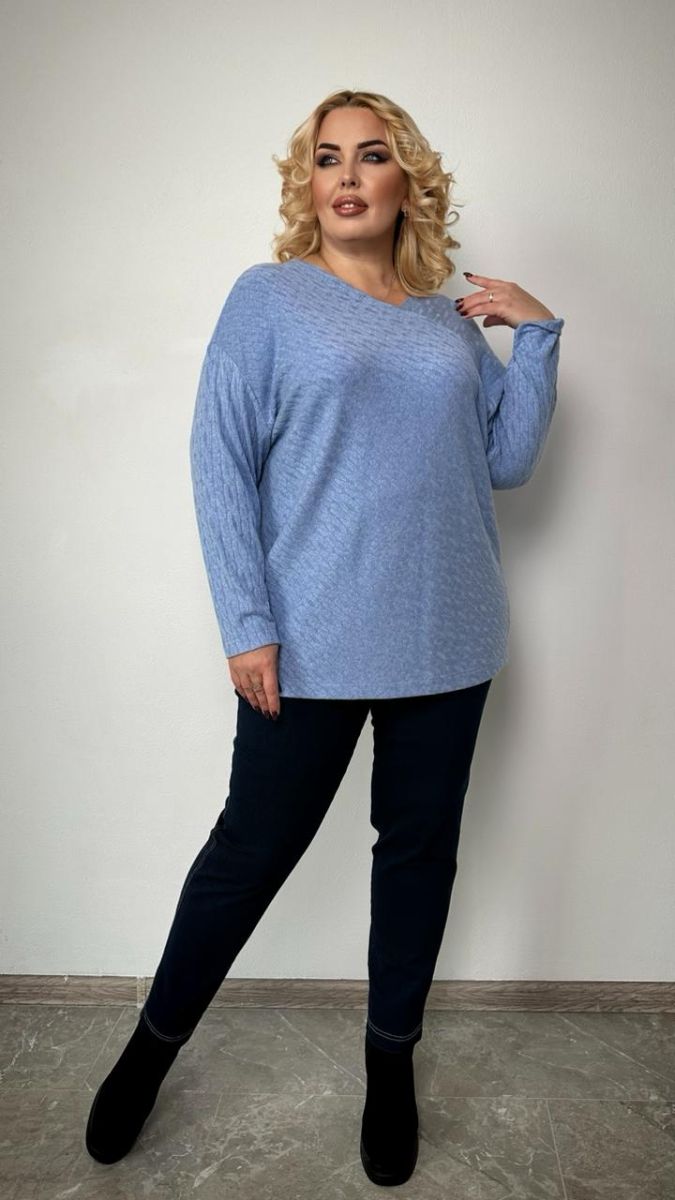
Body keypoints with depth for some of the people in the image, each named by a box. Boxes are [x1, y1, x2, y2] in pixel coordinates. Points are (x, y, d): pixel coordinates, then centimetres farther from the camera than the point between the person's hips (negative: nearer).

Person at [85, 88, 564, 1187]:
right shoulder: (269, 297, 1)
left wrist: (537, 335, 1)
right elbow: (220, 464, -6)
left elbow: (506, 460, 9)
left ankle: (391, 1062, 35)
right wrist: (247, 625, -12)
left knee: (421, 848, 13)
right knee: (253, 849, 5)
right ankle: (153, 1046, 31)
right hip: (312, 642, -4)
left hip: (445, 638, 5)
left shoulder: (452, 321, 12)